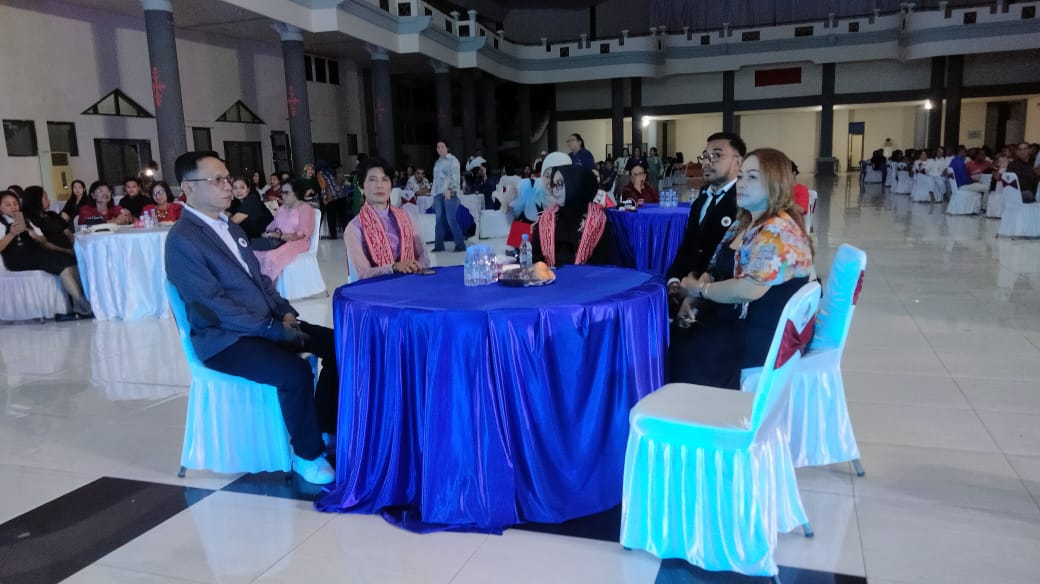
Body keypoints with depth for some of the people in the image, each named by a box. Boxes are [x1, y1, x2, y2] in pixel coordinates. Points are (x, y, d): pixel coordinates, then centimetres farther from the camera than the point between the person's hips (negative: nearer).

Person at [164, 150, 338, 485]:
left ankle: (327, 427, 9)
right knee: (295, 373, -29)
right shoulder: (182, 241, -14)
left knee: (336, 345, -5)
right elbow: (214, 306, -20)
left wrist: (284, 313, 0)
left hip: (266, 322, 9)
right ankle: (307, 456, -7)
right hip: (224, 338, -8)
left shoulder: (230, 227, 13)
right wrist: (273, 329, -21)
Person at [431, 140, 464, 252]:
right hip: (438, 193, 7)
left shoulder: (452, 160, 1)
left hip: (450, 193, -7)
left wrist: (449, 190, -20)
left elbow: (455, 176, -9)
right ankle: (439, 246, 9)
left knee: (451, 220, -13)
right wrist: (433, 193, 14)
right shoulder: (437, 162, 22)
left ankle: (460, 245, -9)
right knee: (440, 220, 5)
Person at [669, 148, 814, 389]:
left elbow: (749, 290, -26)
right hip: (734, 319, 9)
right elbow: (718, 271, 17)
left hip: (765, 334, -9)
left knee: (684, 357, -22)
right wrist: (692, 298, -3)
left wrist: (699, 288, -11)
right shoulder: (743, 224, 13)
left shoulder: (779, 231, -18)